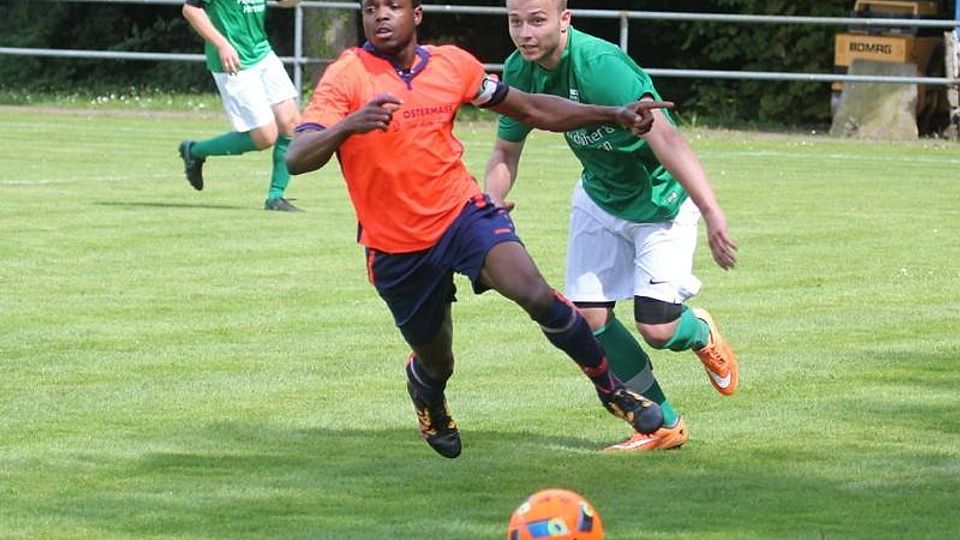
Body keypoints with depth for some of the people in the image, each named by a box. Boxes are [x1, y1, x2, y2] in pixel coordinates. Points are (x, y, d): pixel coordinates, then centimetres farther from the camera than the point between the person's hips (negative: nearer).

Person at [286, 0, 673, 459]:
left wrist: (614, 115, 4)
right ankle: (426, 393, 54)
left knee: (535, 294, -25)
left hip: (462, 213, 1)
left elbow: (532, 110, 12)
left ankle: (610, 389, -3)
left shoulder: (452, 64, -1)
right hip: (395, 248, -1)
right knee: (436, 363, 13)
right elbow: (296, 159, -24)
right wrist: (350, 125, -44)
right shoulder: (346, 77, -14)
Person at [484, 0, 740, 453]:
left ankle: (700, 333, 27)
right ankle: (663, 424, 16)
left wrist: (711, 211, -49)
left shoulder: (598, 65, -33)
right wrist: (491, 202, -14)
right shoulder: (519, 72, -10)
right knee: (589, 317, -3)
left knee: (657, 330, -12)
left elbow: (663, 136, -41)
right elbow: (506, 150, 6)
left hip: (661, 199, -6)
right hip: (600, 199, 7)